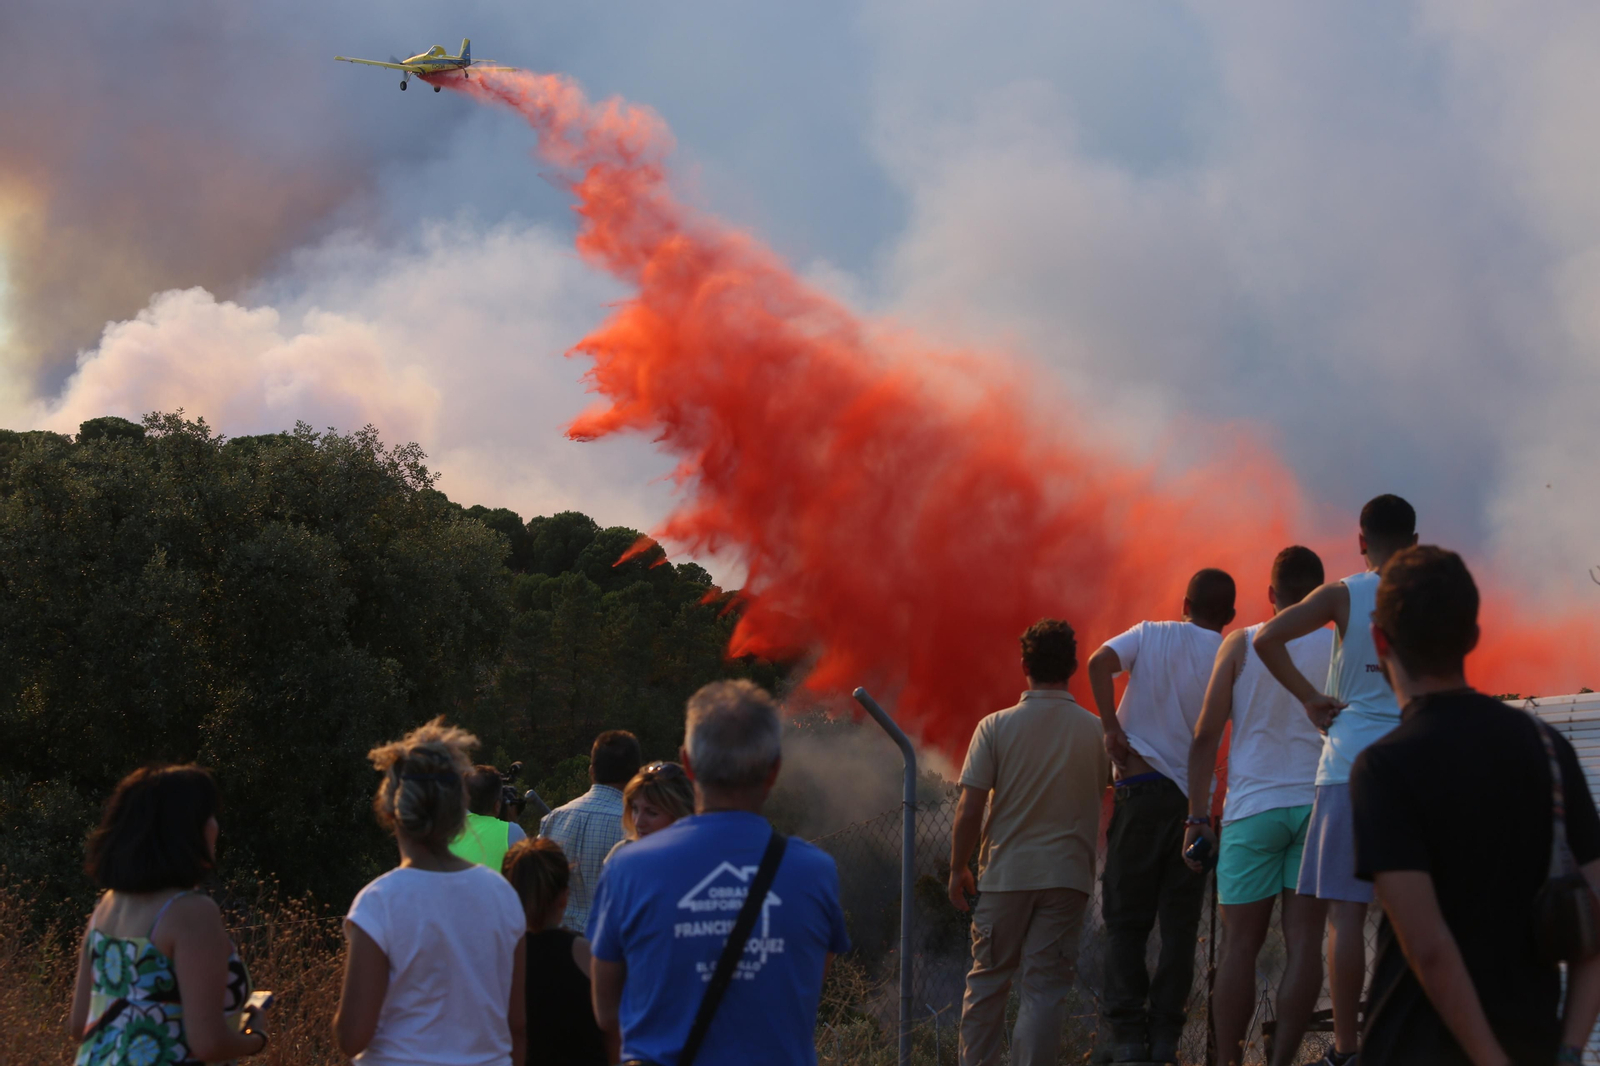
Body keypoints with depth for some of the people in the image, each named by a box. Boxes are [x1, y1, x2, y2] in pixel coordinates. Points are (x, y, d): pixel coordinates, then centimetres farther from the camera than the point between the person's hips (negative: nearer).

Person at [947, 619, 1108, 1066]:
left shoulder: (995, 727, -6)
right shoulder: (1097, 732, -2)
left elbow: (969, 809, -8)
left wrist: (958, 868, 4)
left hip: (1006, 872, 0)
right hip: (1067, 876, 0)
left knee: (988, 979, 12)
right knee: (1046, 986, 2)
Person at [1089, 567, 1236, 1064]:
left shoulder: (1151, 634, 4)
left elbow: (1100, 662, -12)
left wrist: (1110, 726, -10)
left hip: (1140, 786, -1)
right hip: (1194, 797, 1)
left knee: (1126, 918, 4)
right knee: (1179, 924, 6)